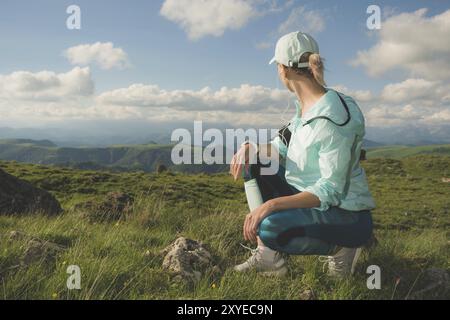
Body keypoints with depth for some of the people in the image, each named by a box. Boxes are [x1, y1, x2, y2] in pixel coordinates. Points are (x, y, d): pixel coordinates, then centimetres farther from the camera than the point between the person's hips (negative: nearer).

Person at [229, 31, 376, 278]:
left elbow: (331, 190, -27)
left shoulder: (333, 117, -24)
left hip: (348, 218, -9)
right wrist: (250, 147, -11)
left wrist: (272, 204, -35)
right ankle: (268, 257, 2)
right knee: (252, 162, 4)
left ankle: (339, 248, -2)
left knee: (271, 228, -33)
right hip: (310, 199, 9)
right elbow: (281, 148, 10)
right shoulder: (304, 105, 3)